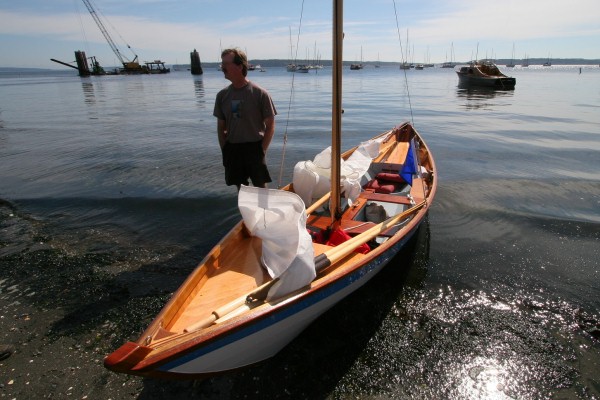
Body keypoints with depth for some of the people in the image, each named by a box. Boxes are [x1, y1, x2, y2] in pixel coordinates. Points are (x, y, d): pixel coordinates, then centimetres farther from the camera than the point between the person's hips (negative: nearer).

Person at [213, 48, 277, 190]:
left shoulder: (260, 94, -11)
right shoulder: (222, 95, 1)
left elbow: (270, 126, -6)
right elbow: (221, 127, 10)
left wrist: (261, 151, -9)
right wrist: (225, 151, 4)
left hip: (254, 148, -4)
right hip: (232, 149, 4)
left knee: (261, 188, 6)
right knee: (241, 189, 15)